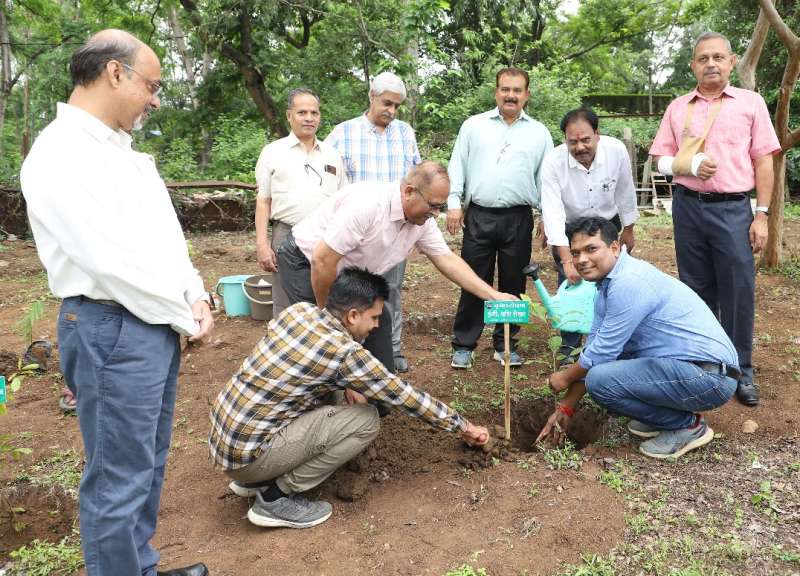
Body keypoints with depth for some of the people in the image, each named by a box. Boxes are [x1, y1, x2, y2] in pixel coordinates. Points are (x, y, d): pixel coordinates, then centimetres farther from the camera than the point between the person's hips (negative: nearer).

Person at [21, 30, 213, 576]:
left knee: (149, 464, 20)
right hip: (112, 331, -9)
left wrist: (195, 297, 2)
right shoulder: (62, 156, -17)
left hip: (157, 324, 10)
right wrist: (187, 320, -12)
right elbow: (115, 263, -22)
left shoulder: (121, 149, 13)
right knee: (119, 478, 3)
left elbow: (166, 235, 16)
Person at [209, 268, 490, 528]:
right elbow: (405, 396, -7)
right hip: (245, 453, -8)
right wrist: (462, 426, 6)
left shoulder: (298, 310, 1)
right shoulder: (345, 353, -18)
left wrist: (348, 384, 7)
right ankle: (275, 497, -1)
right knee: (366, 420, -10)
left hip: (220, 435, 8)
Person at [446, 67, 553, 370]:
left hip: (518, 219, 1)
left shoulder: (539, 132, 11)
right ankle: (464, 345, 13)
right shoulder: (474, 125, 9)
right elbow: (457, 167, 7)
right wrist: (454, 204, -4)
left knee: (513, 285, 8)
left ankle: (506, 345, 22)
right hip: (478, 216, -1)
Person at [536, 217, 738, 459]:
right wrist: (565, 408, 14)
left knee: (600, 379, -23)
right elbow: (593, 347, 14)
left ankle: (687, 426, -3)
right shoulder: (607, 285, 10)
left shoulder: (629, 283, -21)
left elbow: (602, 353, -16)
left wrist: (565, 377, 3)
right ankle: (665, 416, 17)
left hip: (711, 376, -10)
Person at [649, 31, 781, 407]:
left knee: (738, 292, -1)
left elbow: (763, 163, 3)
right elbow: (662, 159, 9)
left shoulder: (750, 103, 5)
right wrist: (689, 165, -12)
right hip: (688, 207, 2)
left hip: (733, 209, -2)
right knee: (696, 290, 9)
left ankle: (741, 372, 12)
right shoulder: (678, 108, 10)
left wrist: (762, 215, -4)